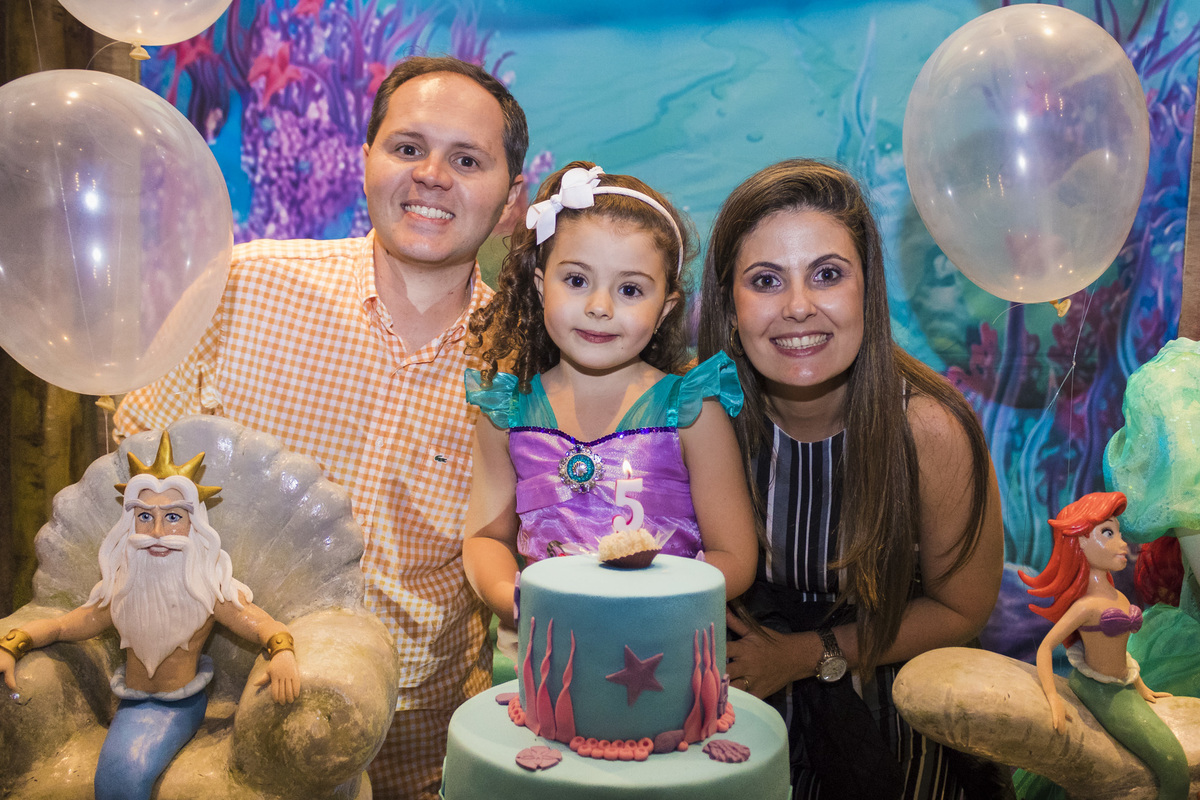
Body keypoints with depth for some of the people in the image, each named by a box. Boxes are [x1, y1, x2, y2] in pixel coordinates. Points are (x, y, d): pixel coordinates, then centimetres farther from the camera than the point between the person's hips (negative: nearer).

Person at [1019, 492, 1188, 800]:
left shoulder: (1118, 599, 3)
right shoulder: (1088, 605, -22)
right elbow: (1045, 647, -23)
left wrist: (1141, 688, 22)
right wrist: (1053, 698, -30)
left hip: (1121, 687, 9)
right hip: (1099, 690, -9)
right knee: (1174, 765, -11)